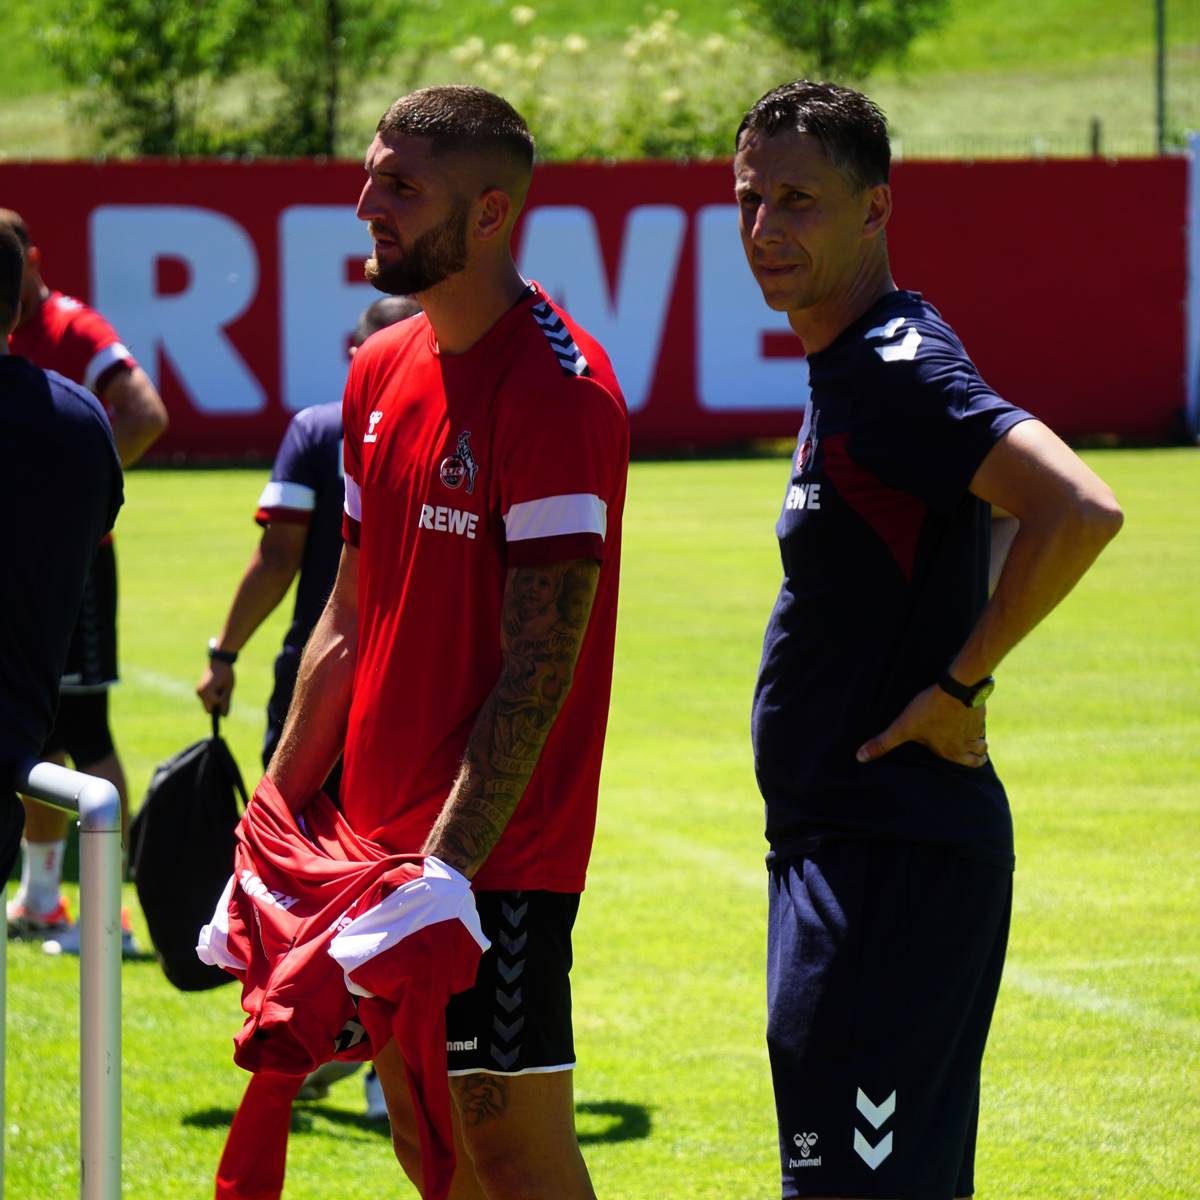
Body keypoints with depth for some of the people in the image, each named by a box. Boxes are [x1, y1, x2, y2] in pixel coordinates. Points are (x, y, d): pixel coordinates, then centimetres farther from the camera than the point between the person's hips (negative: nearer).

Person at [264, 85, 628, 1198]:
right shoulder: (382, 369, 11)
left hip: (495, 855, -8)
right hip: (379, 838, 8)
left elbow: (540, 666, -19)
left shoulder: (555, 386, -15)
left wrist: (445, 868, -22)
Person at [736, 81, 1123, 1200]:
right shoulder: (845, 364, 15)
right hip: (835, 847, 10)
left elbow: (1080, 512, -30)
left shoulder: (898, 369, -16)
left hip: (895, 854, -10)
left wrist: (959, 686, -20)